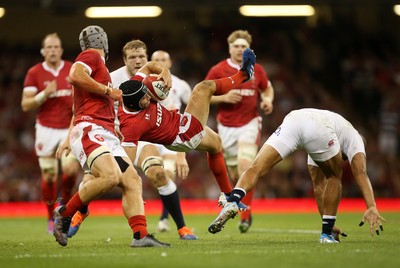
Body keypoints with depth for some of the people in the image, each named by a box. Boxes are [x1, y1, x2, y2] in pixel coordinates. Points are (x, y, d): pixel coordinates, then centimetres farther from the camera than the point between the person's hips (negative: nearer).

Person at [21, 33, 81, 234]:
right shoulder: (34, 73, -1)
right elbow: (25, 105, -4)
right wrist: (44, 94, -18)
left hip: (69, 128, 1)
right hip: (46, 129, -1)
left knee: (70, 169, -17)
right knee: (49, 176, 0)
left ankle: (65, 202, 13)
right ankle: (51, 218, 19)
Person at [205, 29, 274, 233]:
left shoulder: (257, 70, 2)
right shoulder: (218, 70, -3)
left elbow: (267, 88, 20)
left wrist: (267, 100, -2)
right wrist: (223, 97, -16)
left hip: (249, 124, -1)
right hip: (226, 127, 1)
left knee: (245, 166, -19)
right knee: (235, 175, 4)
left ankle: (245, 216, -13)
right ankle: (246, 208, 29)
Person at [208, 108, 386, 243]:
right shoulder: (354, 138, 34)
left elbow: (319, 187, 50)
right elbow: (360, 173, 15)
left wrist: (326, 218, 54)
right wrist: (371, 208, 5)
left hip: (292, 119, 4)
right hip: (319, 128, -4)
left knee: (256, 169, -3)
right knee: (334, 177, 22)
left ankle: (231, 203, -32)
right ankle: (327, 233, 18)